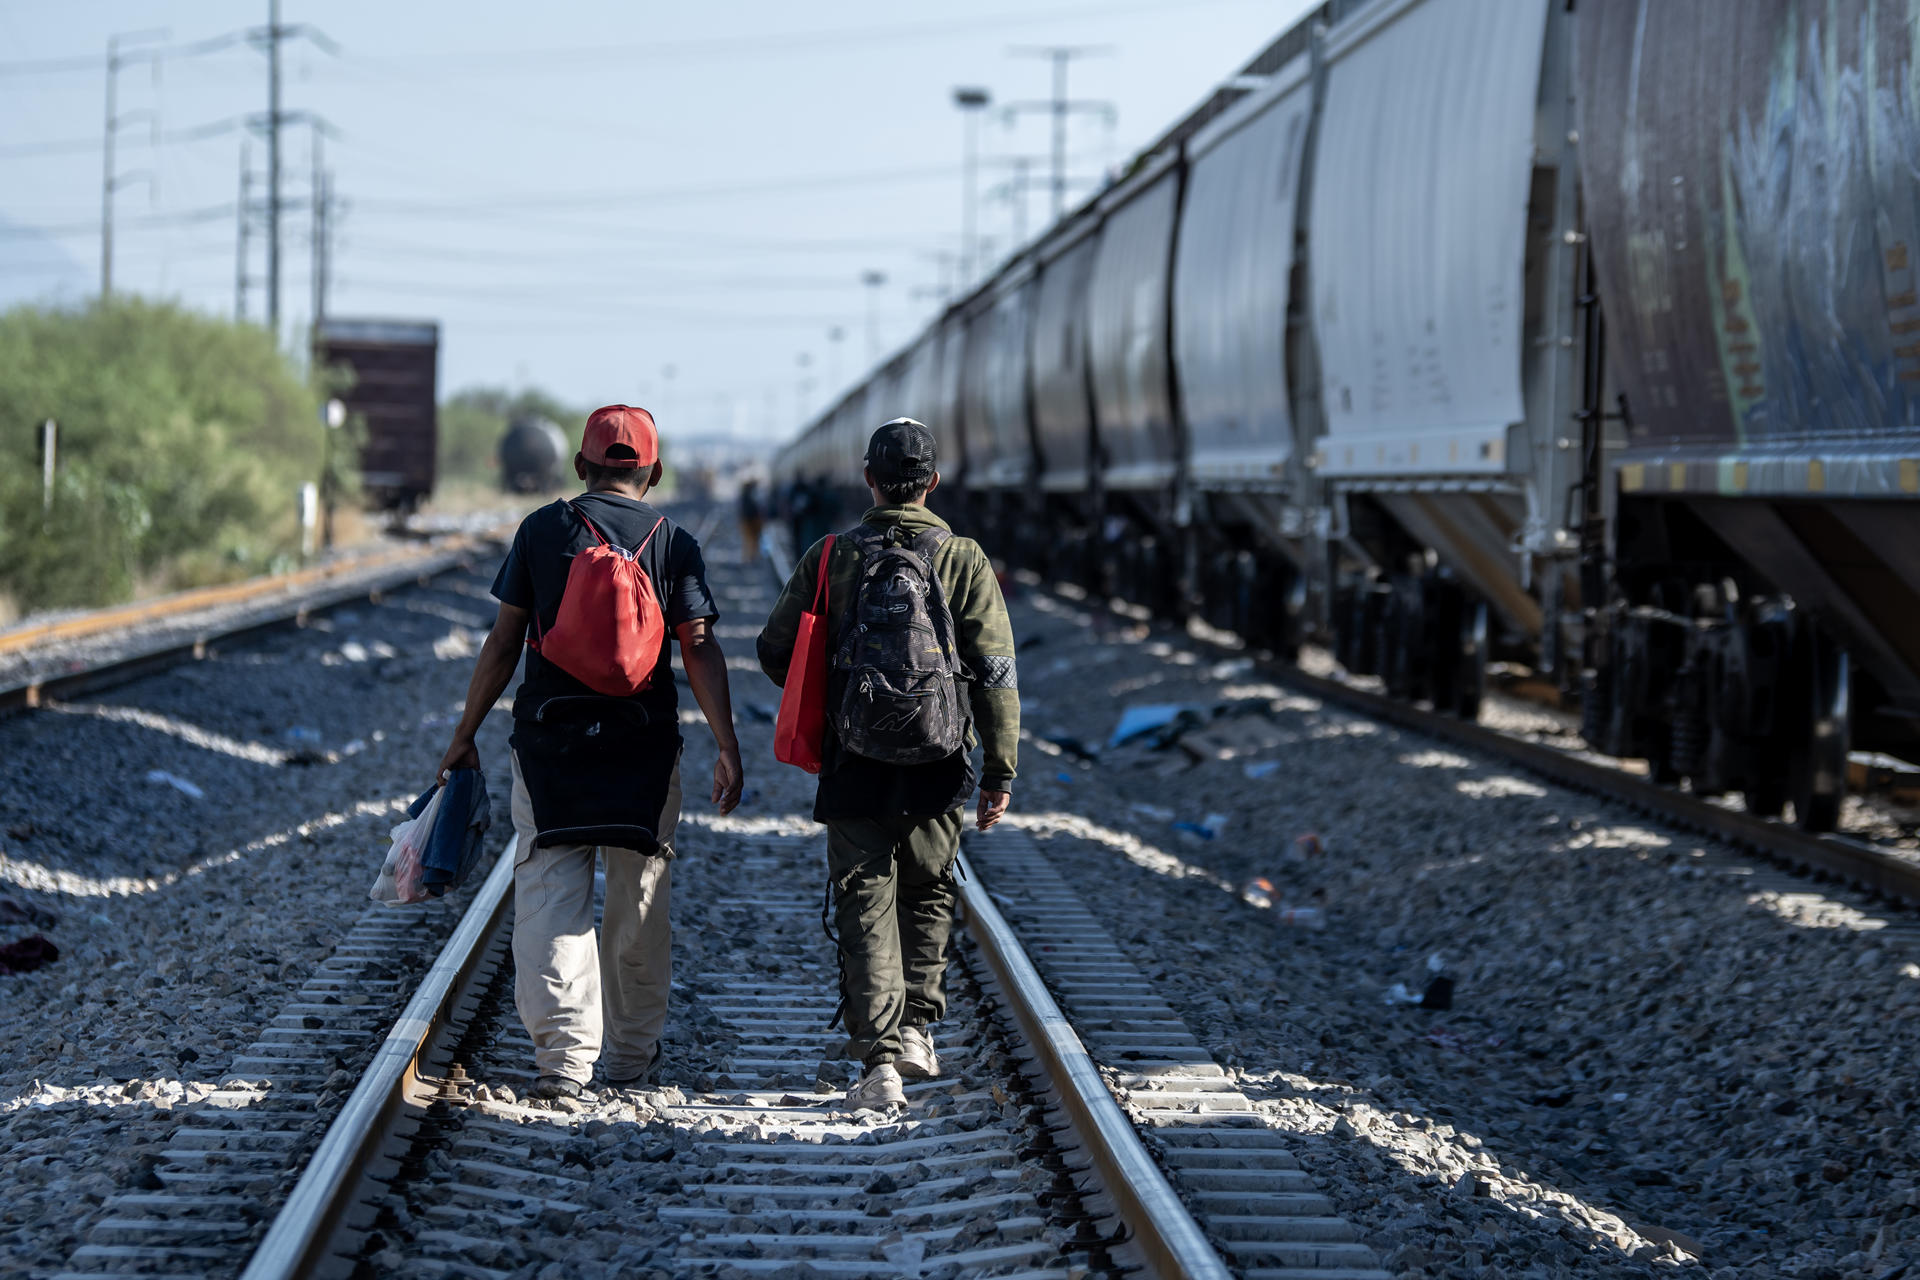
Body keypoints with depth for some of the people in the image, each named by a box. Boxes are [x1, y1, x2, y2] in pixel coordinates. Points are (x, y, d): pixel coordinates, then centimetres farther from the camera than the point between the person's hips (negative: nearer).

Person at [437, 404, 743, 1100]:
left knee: (550, 896, 0)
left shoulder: (541, 531, 2)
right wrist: (727, 747, -5)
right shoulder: (674, 543, 2)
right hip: (644, 751, 1)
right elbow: (700, 650, -6)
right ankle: (632, 1053, 22)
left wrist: (465, 733, 9)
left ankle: (563, 1054, -12)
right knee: (639, 902, 13)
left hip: (549, 741, 0)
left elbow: (503, 643, 2)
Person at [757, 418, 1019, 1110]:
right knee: (928, 895, 22)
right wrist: (1000, 770, -2)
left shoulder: (828, 559, 0)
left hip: (854, 765, 0)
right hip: (936, 767, 0)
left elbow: (776, 651, 5)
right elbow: (995, 672, -6)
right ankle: (916, 1025, 19)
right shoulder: (964, 560, -2)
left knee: (866, 905, 2)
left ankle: (879, 1058, -7)